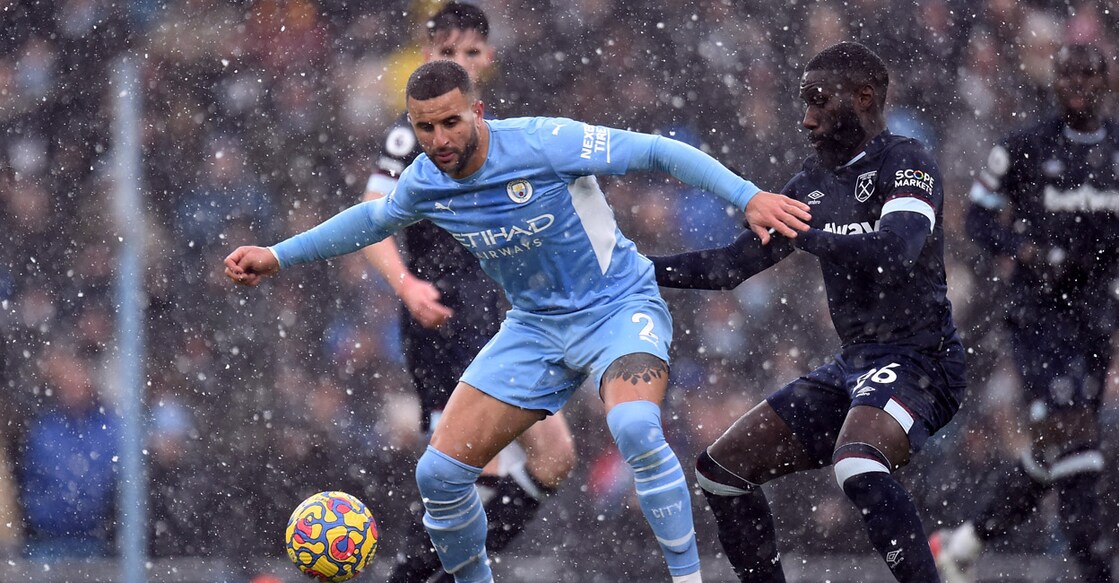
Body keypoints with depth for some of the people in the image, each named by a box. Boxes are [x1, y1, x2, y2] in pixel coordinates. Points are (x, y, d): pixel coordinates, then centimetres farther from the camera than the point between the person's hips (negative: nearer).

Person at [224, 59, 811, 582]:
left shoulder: (544, 143, -24)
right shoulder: (425, 181, -6)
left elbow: (656, 152, -18)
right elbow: (373, 218, 18)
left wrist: (747, 196, -25)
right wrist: (278, 256, 18)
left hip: (619, 307, -6)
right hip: (536, 324, 6)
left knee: (634, 427, -37)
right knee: (439, 471, -4)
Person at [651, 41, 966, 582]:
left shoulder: (907, 162, -9)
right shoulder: (813, 183, 15)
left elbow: (896, 253, -28)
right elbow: (731, 264, 20)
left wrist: (801, 235, -25)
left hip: (917, 360, -9)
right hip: (852, 365, 9)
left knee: (857, 465, -37)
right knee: (721, 469, 9)